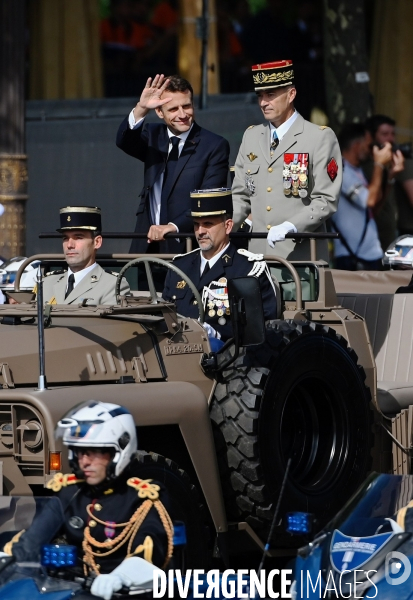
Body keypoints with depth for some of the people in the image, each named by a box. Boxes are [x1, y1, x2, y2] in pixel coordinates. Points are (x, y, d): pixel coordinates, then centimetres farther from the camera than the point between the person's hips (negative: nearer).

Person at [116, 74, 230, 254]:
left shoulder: (215, 146, -2)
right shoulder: (153, 136, 12)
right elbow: (124, 142, -9)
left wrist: (174, 226, -23)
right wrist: (141, 109, -26)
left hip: (186, 246, -3)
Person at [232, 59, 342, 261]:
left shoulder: (321, 138, -2)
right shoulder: (251, 137, 16)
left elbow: (326, 201, -9)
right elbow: (240, 196, 17)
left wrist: (290, 227, -23)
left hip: (301, 255, -4)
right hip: (258, 254, 4)